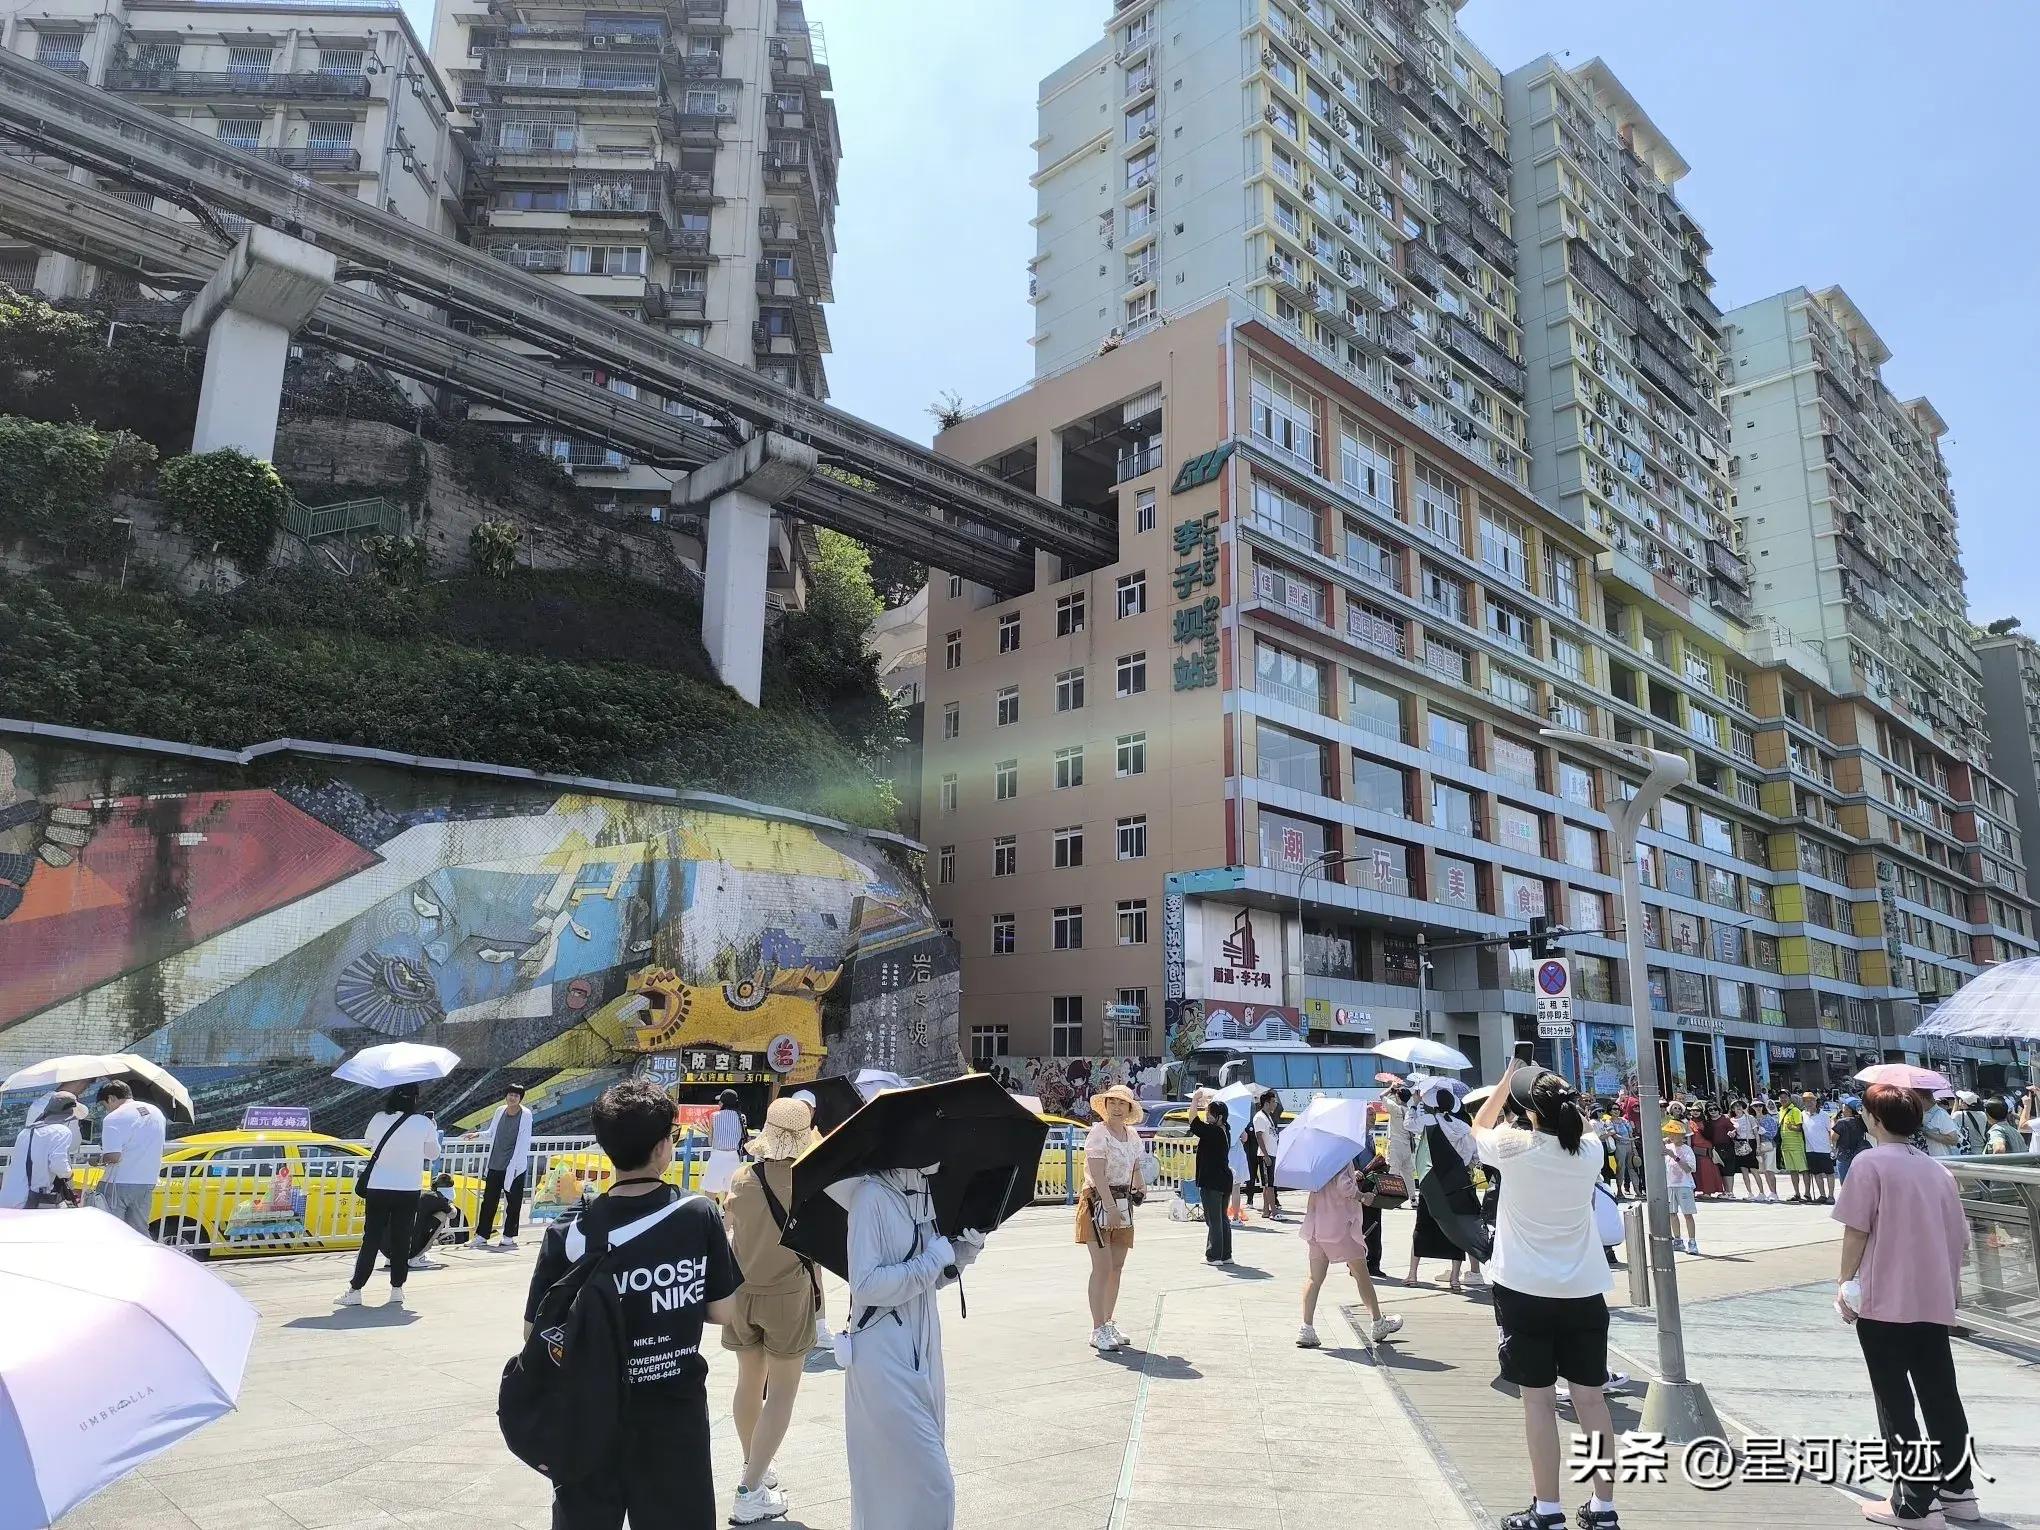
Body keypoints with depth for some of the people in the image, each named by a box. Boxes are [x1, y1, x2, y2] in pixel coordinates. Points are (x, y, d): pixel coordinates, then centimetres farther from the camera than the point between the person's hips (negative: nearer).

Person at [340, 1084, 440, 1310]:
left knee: (371, 1240, 8)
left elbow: (368, 1141, 11)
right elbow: (433, 1154, 2)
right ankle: (397, 1289, 14)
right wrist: (433, 1129, 16)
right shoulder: (424, 1123, -11)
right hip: (409, 1190, 0)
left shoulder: (378, 1119, -9)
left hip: (378, 1189, 1)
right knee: (401, 1240, 11)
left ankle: (355, 1290, 7)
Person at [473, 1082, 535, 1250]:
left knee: (513, 1203, 4)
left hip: (514, 1167, -4)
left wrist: (515, 1164, -13)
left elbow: (524, 1142, -8)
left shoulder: (525, 1115, -8)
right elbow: (491, 1133, 18)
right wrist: (478, 1134, 0)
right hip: (495, 1165, 4)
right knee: (489, 1200, 6)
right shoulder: (500, 1111, 4)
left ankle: (509, 1236, 16)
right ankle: (482, 1235, 15)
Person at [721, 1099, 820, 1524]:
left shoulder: (743, 1177, -5)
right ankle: (751, 1492, -1)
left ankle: (753, 1469, 35)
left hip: (743, 1290, 4)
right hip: (788, 1292, -4)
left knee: (750, 1381, 19)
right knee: (781, 1392, 4)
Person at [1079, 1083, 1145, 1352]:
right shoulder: (1098, 1133, -12)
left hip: (1122, 1202, 7)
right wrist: (1110, 1208, -24)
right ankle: (1098, 1331, -4)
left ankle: (1107, 1324, 21)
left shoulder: (1133, 1136, 10)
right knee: (1102, 1267, -9)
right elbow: (1098, 1175, -18)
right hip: (1098, 1201, -7)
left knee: (1117, 1267, 10)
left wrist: (1137, 1190, 1)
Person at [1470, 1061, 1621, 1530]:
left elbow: (1479, 1125, 10)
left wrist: (1508, 1080, 13)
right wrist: (1560, 1093, 16)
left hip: (1525, 1291, -3)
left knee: (1539, 1399, 2)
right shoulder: (1589, 1150, -4)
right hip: (1583, 1291, 4)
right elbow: (1581, 1127, 21)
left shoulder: (1513, 1148, -12)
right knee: (1590, 1396, 10)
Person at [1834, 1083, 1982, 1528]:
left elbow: (1856, 1230, -11)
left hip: (1883, 1301, -6)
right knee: (1941, 1396, 16)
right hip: (1934, 1301, 6)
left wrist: (1845, 1283, -1)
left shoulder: (1870, 1163, -9)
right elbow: (1958, 1237, 11)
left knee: (1895, 1401, 2)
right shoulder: (1936, 1169, 9)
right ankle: (1957, 1490, 24)